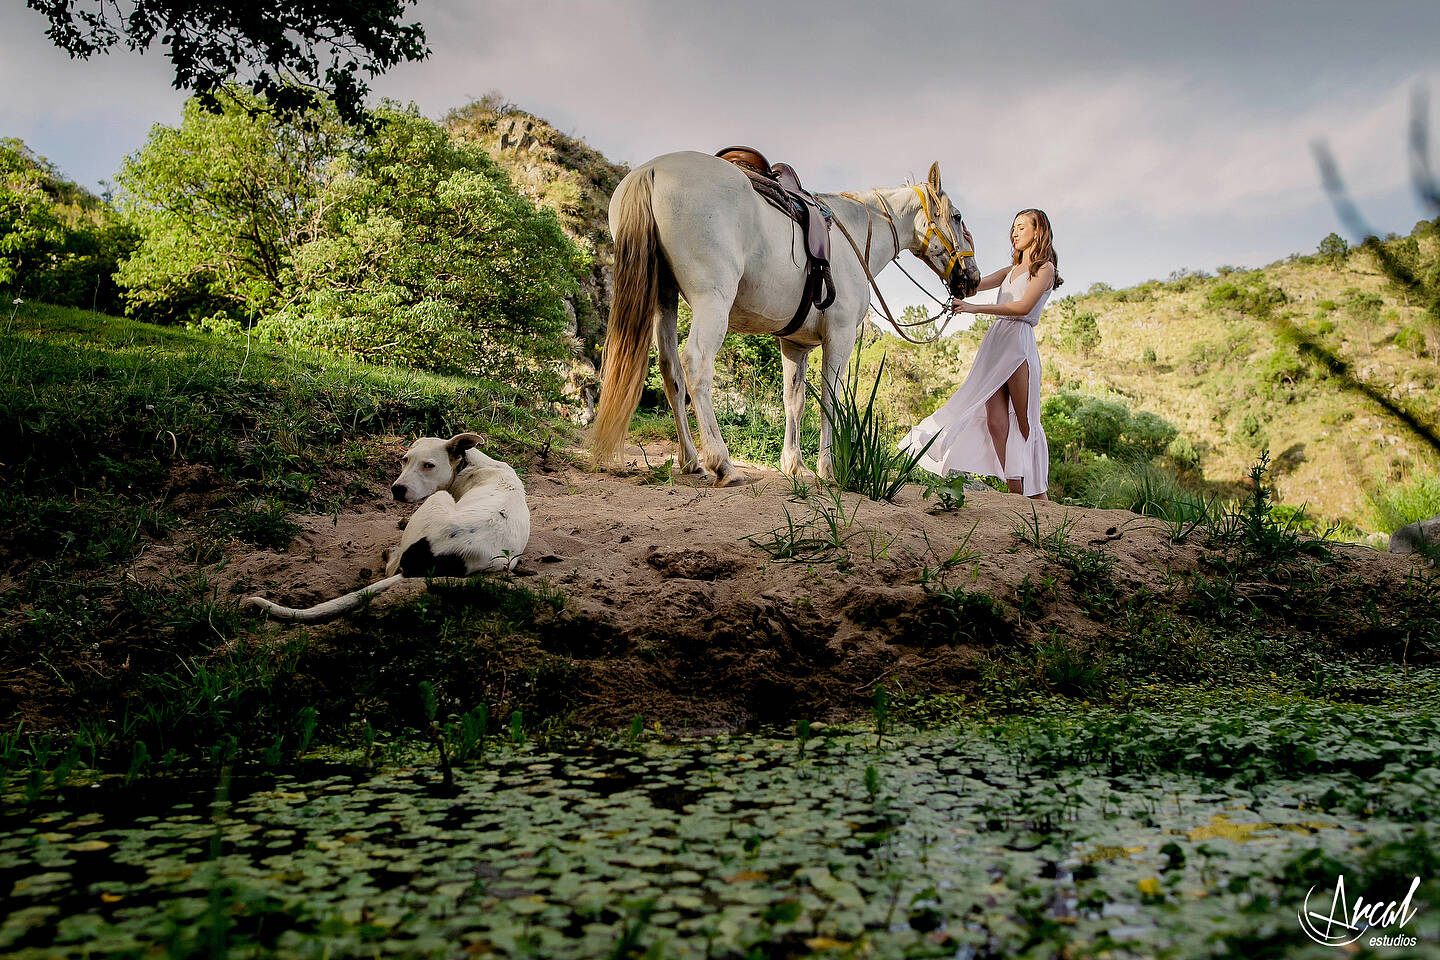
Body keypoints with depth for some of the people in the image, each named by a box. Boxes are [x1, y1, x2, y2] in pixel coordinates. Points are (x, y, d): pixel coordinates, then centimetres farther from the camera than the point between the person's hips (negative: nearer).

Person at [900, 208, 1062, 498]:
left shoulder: (1045, 268, 3)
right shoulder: (1013, 270, 27)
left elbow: (1024, 306, -11)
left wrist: (975, 308, -15)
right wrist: (970, 252, 13)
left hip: (1019, 341, -7)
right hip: (994, 340, 7)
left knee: (1025, 422, -7)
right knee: (995, 420, -5)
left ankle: (1040, 495, -2)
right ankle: (1015, 491, -6)